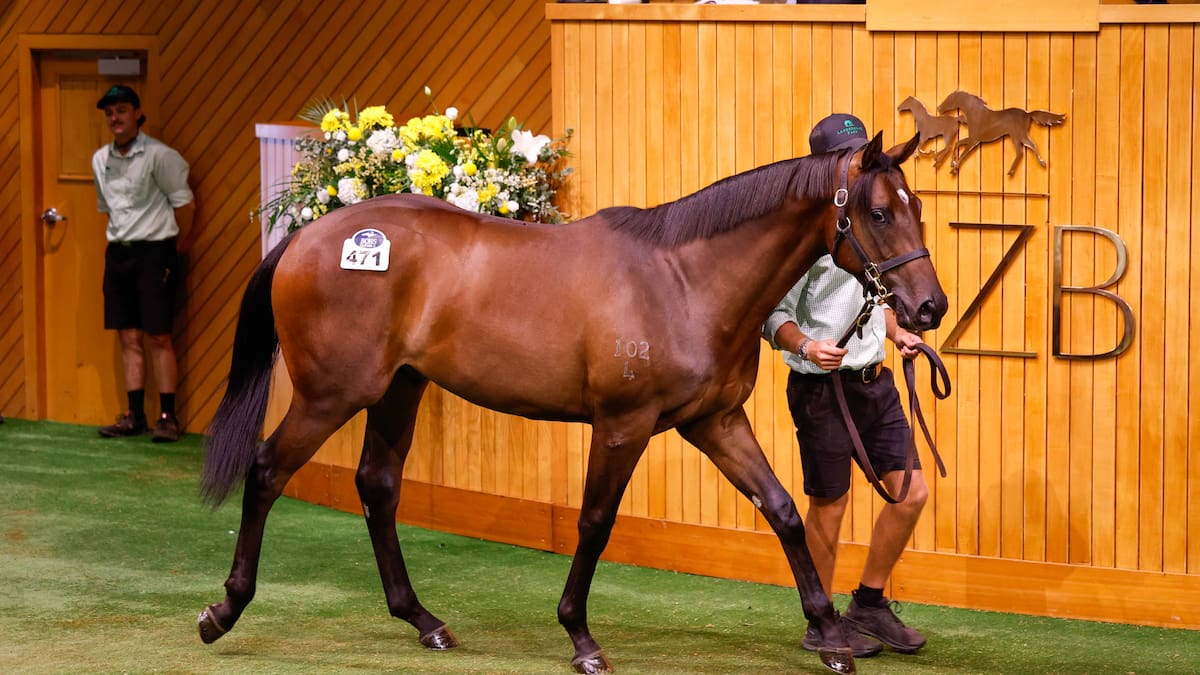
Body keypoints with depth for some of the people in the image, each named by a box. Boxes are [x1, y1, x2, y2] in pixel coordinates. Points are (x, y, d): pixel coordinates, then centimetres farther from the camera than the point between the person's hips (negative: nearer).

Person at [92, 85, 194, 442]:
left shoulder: (159, 156, -10)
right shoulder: (100, 160, 9)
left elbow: (183, 202, -5)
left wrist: (168, 242, 3)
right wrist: (119, 239, 15)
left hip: (154, 252, -6)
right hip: (118, 252, 6)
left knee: (158, 336, -6)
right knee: (129, 337, 6)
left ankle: (168, 417, -3)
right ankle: (135, 415, 10)